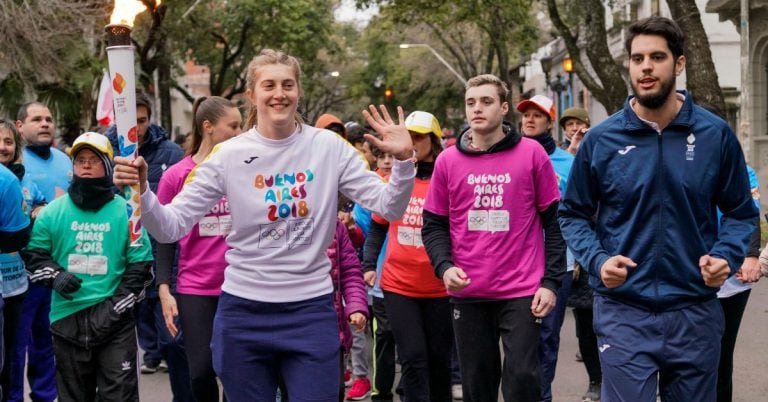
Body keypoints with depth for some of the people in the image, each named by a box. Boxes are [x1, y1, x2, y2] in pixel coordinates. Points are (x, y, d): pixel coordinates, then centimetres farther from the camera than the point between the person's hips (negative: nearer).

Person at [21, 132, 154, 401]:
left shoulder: (125, 211, -1)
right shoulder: (53, 211, 4)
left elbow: (141, 264, -1)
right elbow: (34, 254, 11)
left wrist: (117, 306, -9)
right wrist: (55, 277, -9)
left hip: (115, 320, -2)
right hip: (67, 317, 2)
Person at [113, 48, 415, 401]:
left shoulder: (329, 147, -1)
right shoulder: (228, 155, -3)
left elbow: (388, 208, -3)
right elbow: (170, 227, -5)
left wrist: (403, 160, -19)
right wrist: (141, 191, -23)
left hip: (312, 310, 0)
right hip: (244, 312, 1)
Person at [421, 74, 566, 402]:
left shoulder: (532, 154, -1)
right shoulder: (448, 160, 4)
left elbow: (554, 223, 0)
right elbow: (434, 226, 8)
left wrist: (551, 282, -6)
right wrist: (445, 267, -10)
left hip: (521, 290, -2)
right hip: (468, 292, 3)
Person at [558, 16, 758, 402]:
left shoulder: (716, 134, -1)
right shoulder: (601, 139, -3)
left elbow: (740, 211, 8)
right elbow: (573, 214, 6)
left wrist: (726, 256, -11)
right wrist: (597, 260, -12)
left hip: (695, 312, 2)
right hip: (623, 312, -1)